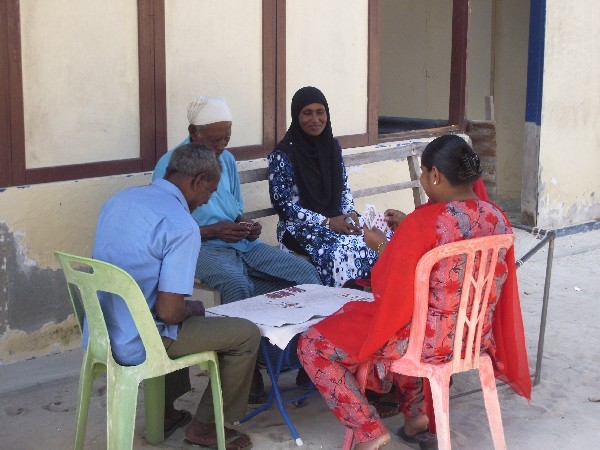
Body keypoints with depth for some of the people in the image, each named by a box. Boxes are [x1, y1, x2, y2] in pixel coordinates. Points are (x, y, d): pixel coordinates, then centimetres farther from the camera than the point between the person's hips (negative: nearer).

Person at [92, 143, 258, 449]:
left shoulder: (119, 200, 5)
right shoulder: (182, 226, -20)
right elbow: (169, 312, -24)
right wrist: (191, 310, 0)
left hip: (101, 334, 9)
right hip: (138, 345, -9)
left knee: (187, 313, 36)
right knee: (247, 335, 5)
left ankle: (165, 413, 38)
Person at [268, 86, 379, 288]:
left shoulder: (333, 146, 10)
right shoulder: (283, 154, -9)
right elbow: (283, 204, -11)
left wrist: (350, 214, -4)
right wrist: (326, 222, -17)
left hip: (337, 220, 6)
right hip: (300, 228, -5)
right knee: (340, 251, -34)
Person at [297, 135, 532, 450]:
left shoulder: (423, 222, -24)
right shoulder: (498, 218, -3)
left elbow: (388, 288, -15)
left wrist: (381, 244, 2)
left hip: (431, 339, -7)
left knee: (312, 345, 5)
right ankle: (415, 412, 28)